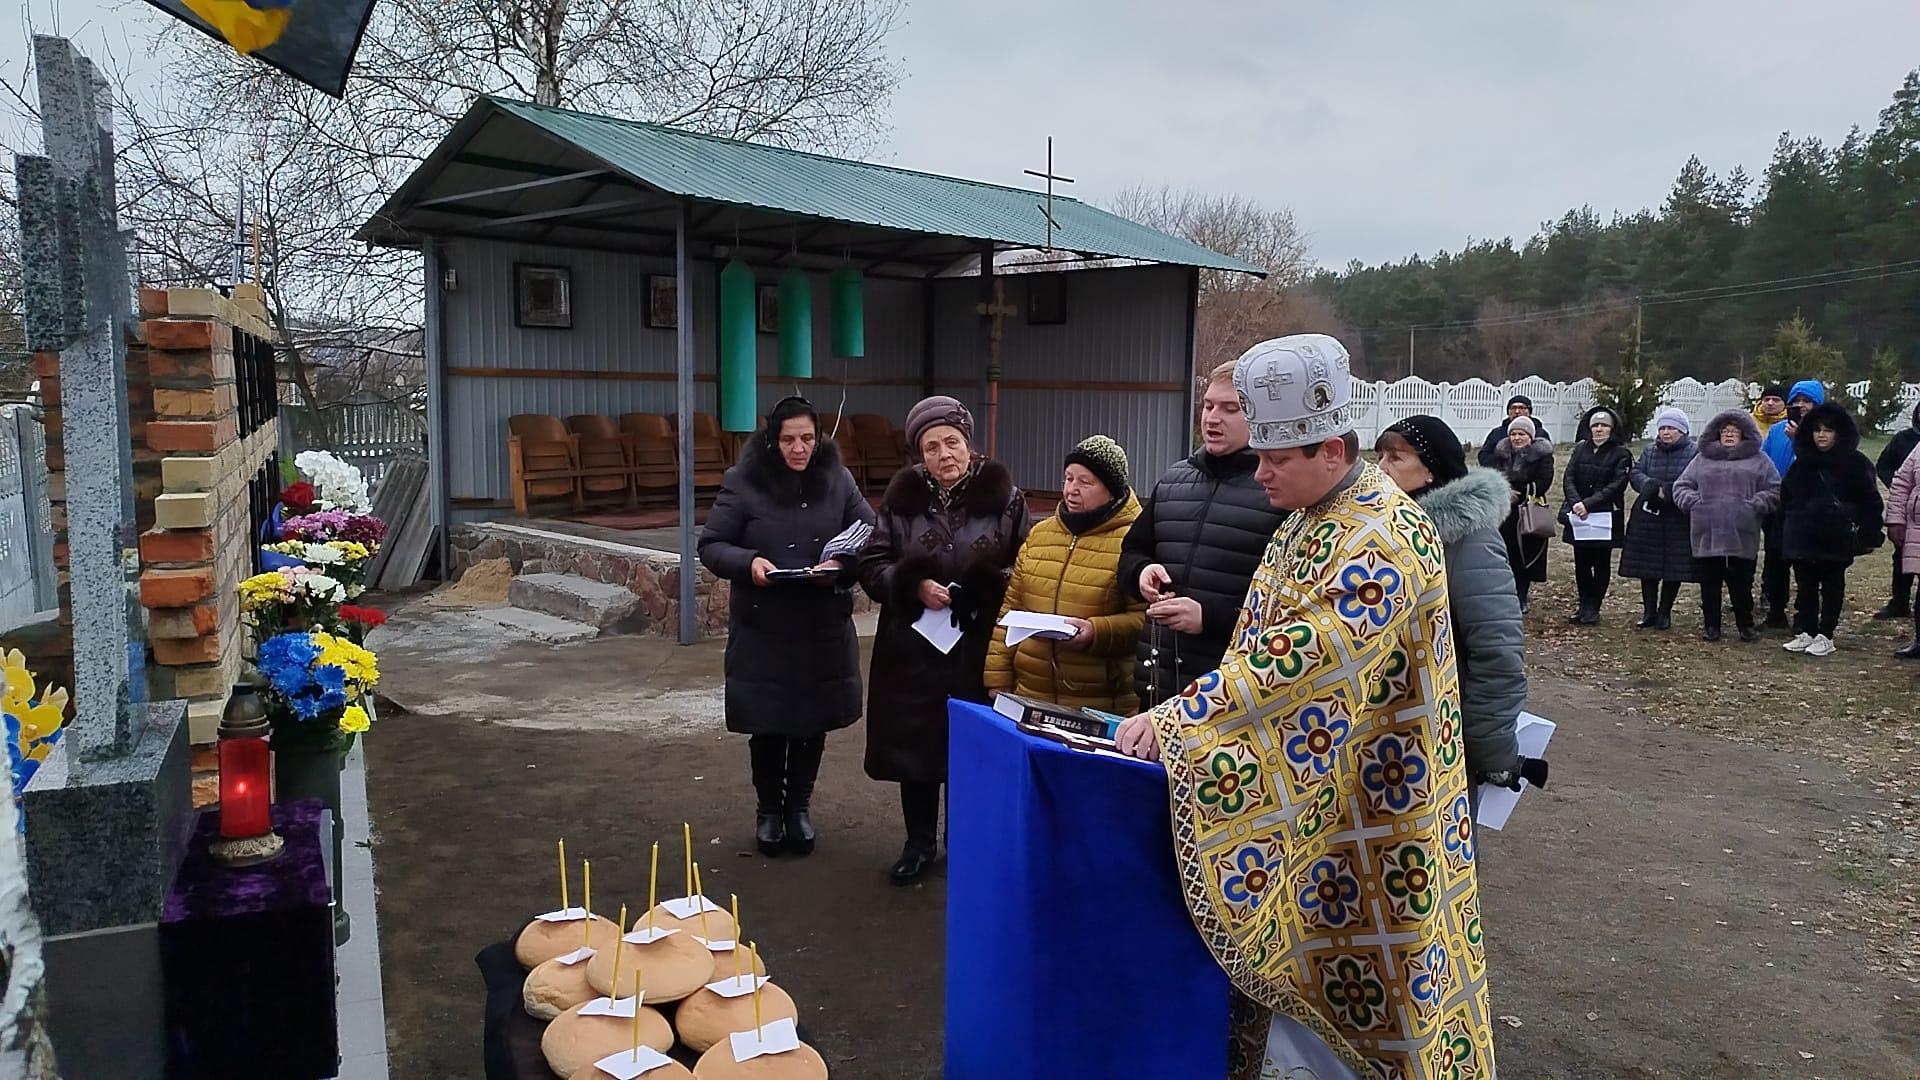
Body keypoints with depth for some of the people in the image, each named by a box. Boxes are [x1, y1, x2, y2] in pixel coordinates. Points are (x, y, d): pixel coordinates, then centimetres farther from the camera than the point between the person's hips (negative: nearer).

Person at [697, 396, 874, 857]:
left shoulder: (838, 480, -1)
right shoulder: (743, 482, -7)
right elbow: (711, 545, -3)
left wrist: (842, 564, -18)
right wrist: (748, 563, -23)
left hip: (824, 628, 2)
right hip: (762, 629, -2)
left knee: (814, 722, 12)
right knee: (767, 725, 8)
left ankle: (799, 806, 32)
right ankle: (768, 808, 30)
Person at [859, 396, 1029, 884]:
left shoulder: (1005, 497, -4)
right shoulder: (901, 498, 1)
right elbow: (872, 565, 3)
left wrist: (979, 589, -18)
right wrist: (914, 586, -14)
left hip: (978, 651, -2)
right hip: (913, 648, 2)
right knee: (913, 745, 10)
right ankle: (919, 843, 29)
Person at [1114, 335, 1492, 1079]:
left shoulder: (1385, 537, -22)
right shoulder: (1304, 522, 8)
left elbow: (1299, 654, -31)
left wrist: (1176, 720, -32)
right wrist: (1185, 715, 7)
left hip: (1358, 800, -8)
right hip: (1293, 788, 8)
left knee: (1351, 968, 5)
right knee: (1284, 945, 15)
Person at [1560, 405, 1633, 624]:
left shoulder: (1621, 454, -4)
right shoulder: (1580, 449, 8)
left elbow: (1616, 485, -12)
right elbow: (1568, 479, 1)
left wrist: (1588, 504, -21)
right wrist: (1575, 503, -16)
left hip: (1605, 516, -4)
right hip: (1578, 516, 4)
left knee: (1602, 563, 6)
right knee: (1581, 563, 7)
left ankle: (1593, 608, 10)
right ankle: (1585, 605, 15)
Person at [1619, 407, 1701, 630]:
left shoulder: (1694, 453, -3)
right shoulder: (1649, 452, 12)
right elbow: (1635, 474, 0)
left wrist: (1668, 491, -22)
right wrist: (1656, 488, -17)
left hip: (1679, 521, -4)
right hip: (1648, 518, 4)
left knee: (1674, 569, 2)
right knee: (1647, 567, 5)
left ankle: (1664, 612, 14)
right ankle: (1649, 611, 15)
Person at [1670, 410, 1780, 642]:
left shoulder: (1758, 460, 10)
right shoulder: (1702, 459, 15)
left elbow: (1774, 491, 6)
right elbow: (1681, 487, 14)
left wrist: (1754, 505, -8)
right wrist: (1693, 502, -3)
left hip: (1742, 536, -1)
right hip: (1706, 534, 2)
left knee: (1741, 583, 2)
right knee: (1709, 583, 6)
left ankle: (1746, 625, 15)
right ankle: (1711, 625, 14)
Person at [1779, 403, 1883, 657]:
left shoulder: (1855, 463, -4)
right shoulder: (1802, 462, 7)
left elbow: (1870, 502, -5)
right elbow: (1786, 499, 11)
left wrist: (1869, 536, -11)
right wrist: (1784, 534, 7)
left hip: (1835, 540, -3)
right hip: (1803, 538, 4)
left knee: (1832, 588, 7)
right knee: (1805, 587, 7)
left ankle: (1825, 636, 12)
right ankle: (1804, 632, 14)